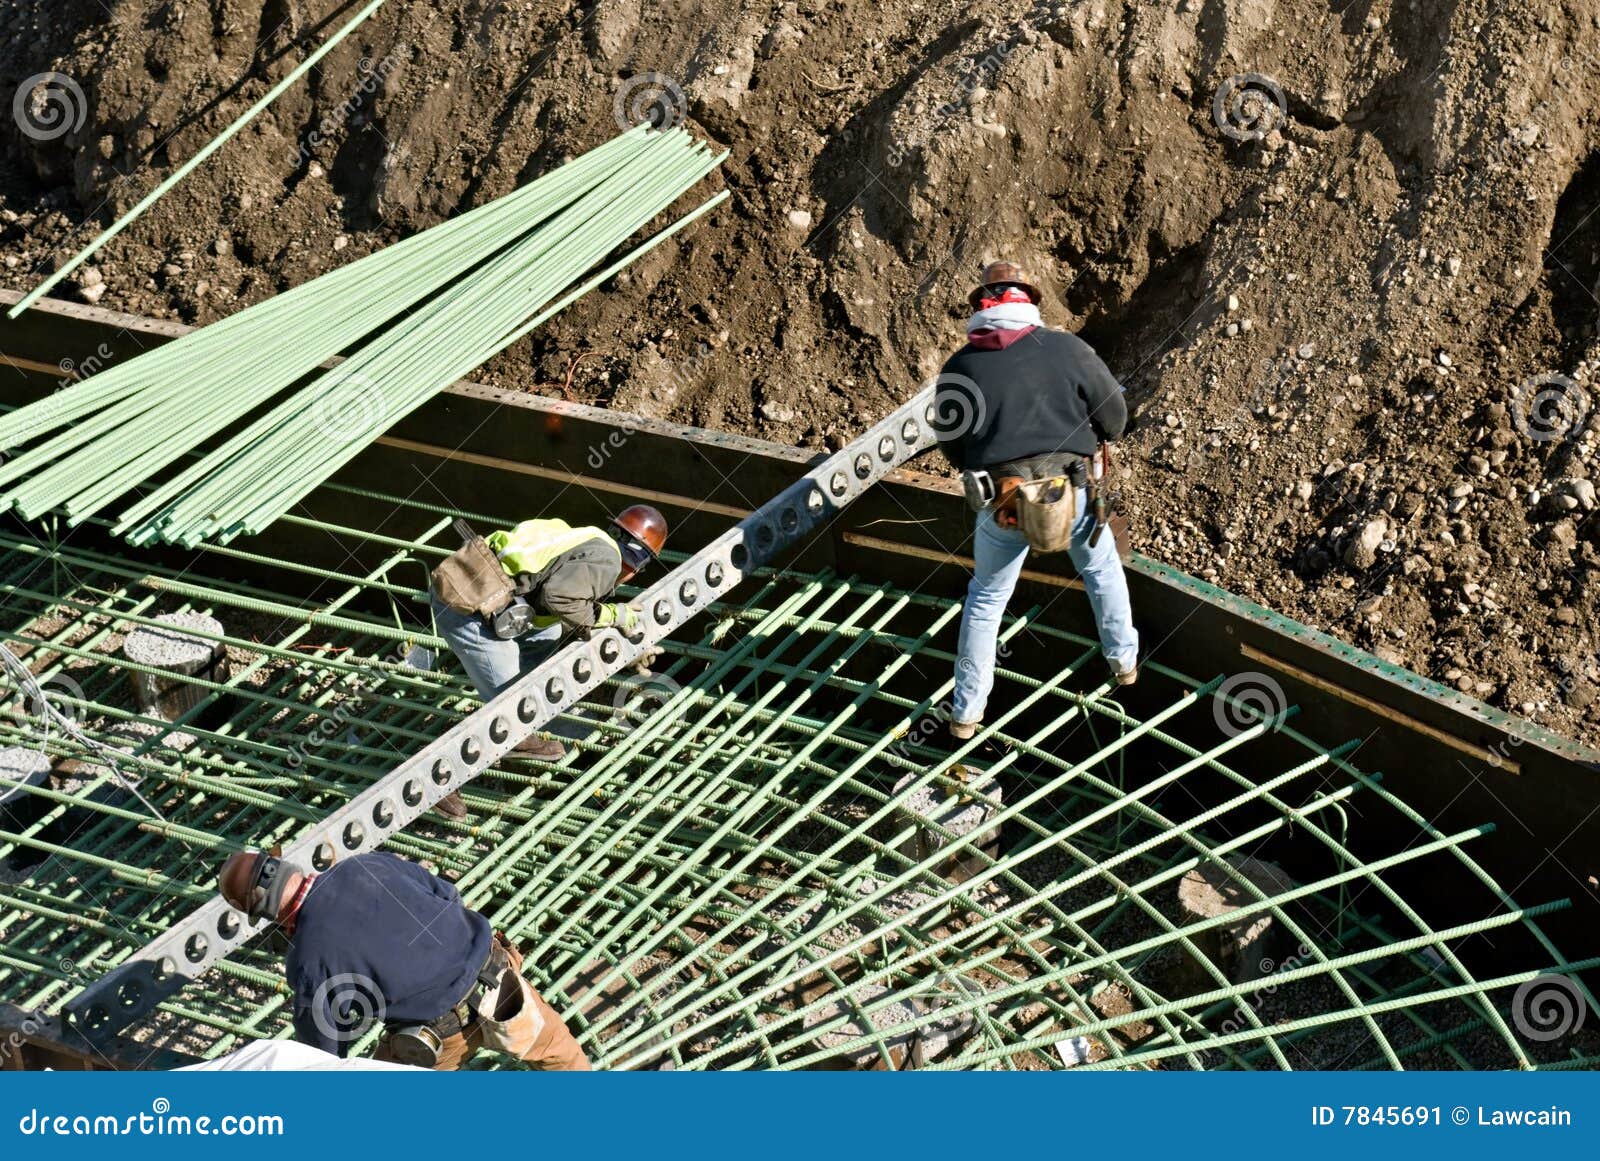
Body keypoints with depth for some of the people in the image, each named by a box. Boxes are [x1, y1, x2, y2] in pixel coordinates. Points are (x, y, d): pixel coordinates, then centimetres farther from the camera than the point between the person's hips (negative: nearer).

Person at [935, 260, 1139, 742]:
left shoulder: (958, 368, -1)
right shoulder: (1066, 348, -4)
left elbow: (953, 447, 7)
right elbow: (1114, 416, 3)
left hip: (1001, 502, 0)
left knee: (986, 599, 18)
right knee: (1101, 566, 29)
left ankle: (966, 712, 24)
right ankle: (1124, 660, 43)